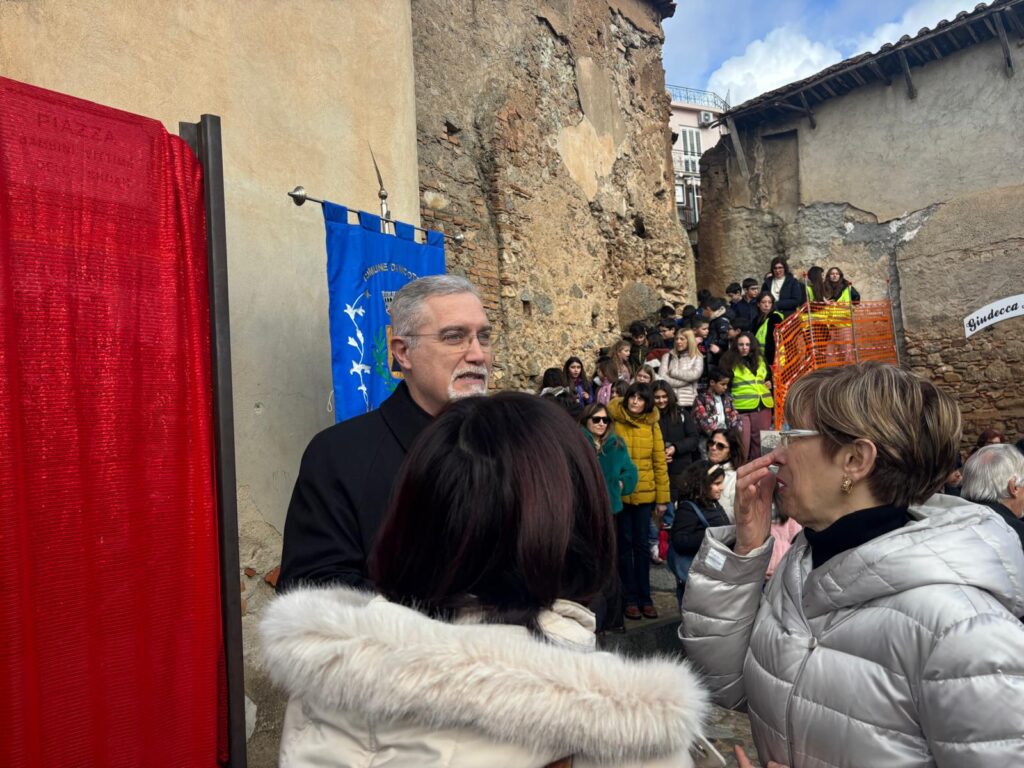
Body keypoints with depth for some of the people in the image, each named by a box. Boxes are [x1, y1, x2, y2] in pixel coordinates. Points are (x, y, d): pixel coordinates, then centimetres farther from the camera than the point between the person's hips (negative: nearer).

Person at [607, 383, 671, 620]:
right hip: (620, 494, -2)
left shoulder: (652, 425, 3)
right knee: (625, 545, 8)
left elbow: (660, 463, 3)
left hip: (645, 494, 2)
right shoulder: (614, 422, -4)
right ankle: (630, 599, 18)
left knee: (642, 545, 10)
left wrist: (663, 498, 1)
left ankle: (645, 597, 20)